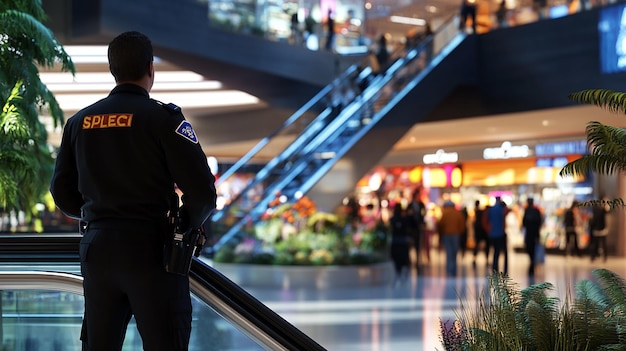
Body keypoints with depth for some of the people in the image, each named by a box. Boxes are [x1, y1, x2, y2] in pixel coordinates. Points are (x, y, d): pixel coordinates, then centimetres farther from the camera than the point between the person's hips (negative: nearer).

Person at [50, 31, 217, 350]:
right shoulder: (163, 118, -9)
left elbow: (62, 193, 11)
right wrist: (187, 225, 6)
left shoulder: (80, 121, 7)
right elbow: (202, 191, -13)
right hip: (150, 249, -5)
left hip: (96, 248, 5)